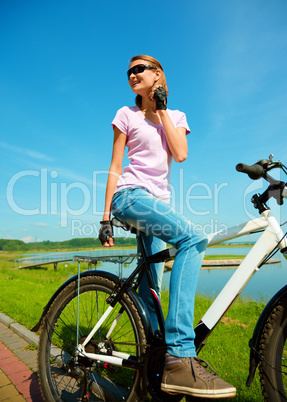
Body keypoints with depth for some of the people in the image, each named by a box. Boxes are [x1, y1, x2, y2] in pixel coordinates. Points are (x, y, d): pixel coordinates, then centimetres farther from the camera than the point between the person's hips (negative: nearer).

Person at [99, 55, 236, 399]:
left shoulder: (176, 117, 18)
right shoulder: (127, 115, 10)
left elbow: (180, 153, -3)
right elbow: (115, 168, 4)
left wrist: (161, 109, 2)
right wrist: (106, 217, -2)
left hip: (158, 202, 5)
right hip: (131, 196, -4)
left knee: (150, 288, 6)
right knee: (193, 239, -31)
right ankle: (180, 357, -31)